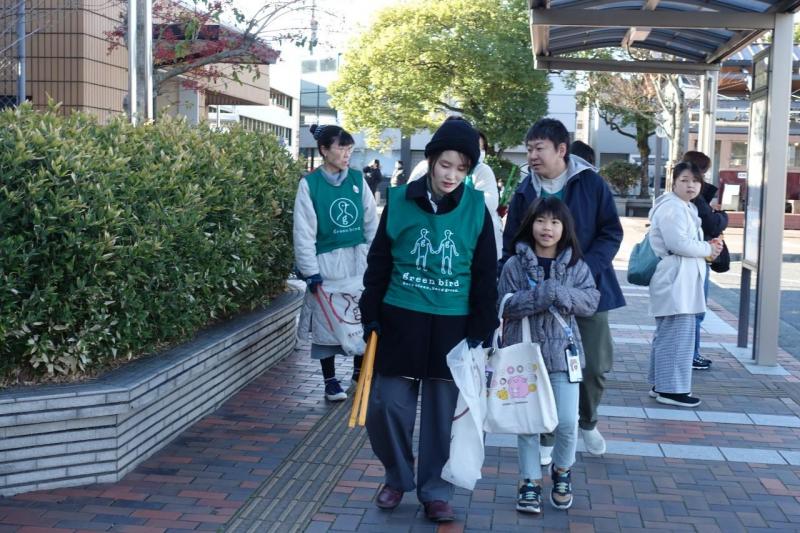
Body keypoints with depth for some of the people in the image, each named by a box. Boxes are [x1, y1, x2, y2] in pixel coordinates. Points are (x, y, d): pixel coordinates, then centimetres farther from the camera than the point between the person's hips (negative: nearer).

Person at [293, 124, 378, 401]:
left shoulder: (357, 179, 2)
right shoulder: (310, 184, -8)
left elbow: (372, 222, 5)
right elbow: (304, 232, -8)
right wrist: (310, 272, -11)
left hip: (359, 258, 3)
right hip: (327, 262, -3)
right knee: (327, 319, 5)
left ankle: (360, 370, 31)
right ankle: (330, 380, 19)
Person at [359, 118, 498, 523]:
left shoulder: (476, 208, -3)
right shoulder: (399, 201, -4)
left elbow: (485, 275, 1)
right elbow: (379, 264, 3)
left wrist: (480, 329, -2)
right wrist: (370, 317, 1)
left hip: (452, 325, 0)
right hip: (401, 321, 0)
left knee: (443, 411, 8)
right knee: (387, 404, 2)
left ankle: (435, 491, 23)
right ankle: (397, 477, 27)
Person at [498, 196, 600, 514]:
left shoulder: (575, 265, 3)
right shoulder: (515, 264, -1)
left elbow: (590, 302, -5)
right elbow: (507, 305, -10)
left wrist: (559, 293, -20)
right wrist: (542, 295, -21)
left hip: (562, 351, 1)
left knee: (567, 422, -3)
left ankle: (561, 471, 25)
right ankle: (530, 481, 21)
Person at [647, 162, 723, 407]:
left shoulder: (688, 208, 20)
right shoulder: (671, 208, -14)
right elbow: (679, 243, -22)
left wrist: (709, 246, 3)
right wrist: (708, 249, -8)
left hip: (683, 280, 11)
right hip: (675, 279, -11)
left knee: (666, 334, 15)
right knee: (677, 335, -8)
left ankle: (660, 385, 24)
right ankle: (671, 389, -3)